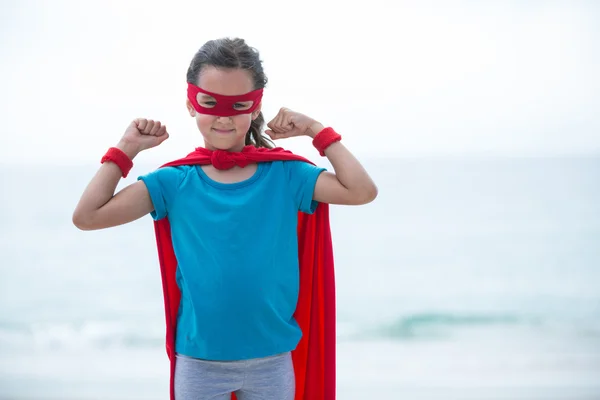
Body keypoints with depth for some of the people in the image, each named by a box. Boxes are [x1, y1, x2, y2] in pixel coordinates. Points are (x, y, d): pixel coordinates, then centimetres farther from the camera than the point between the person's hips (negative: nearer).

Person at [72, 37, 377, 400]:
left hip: (271, 361, 0)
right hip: (198, 364, 0)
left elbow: (362, 191, -14)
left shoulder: (285, 175, -3)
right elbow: (87, 216, -8)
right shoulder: (176, 183, -3)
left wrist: (316, 131, -9)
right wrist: (127, 149, -5)